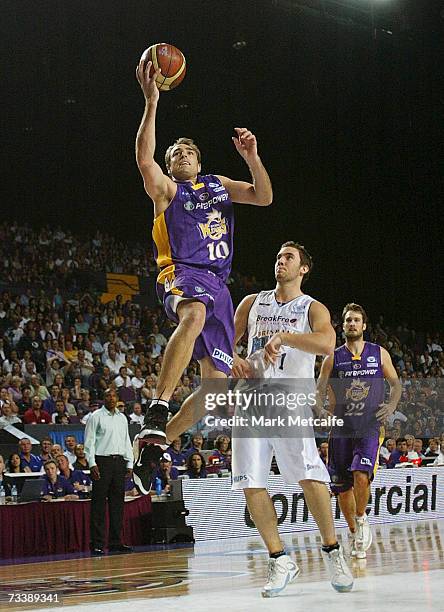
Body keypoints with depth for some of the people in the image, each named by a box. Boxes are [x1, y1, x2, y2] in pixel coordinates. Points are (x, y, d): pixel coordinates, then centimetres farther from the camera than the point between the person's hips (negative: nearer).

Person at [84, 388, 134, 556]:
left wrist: (129, 463, 12)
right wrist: (92, 463, -13)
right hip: (102, 461, -6)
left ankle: (115, 542, 11)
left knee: (117, 503, 6)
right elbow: (89, 441, -4)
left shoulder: (122, 418, 16)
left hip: (119, 461, 6)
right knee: (99, 503, -6)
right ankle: (97, 544, -5)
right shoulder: (96, 416, 0)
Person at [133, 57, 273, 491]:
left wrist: (252, 158, 0)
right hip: (182, 274, -6)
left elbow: (264, 197, 17)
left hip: (218, 284, 6)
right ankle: (156, 411, -50)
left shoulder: (218, 184, 26)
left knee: (216, 382, -2)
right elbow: (144, 160, -12)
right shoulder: (165, 188, 10)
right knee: (195, 315, -43)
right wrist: (151, 103, -19)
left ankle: (156, 445, 9)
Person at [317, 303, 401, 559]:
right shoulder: (333, 359, 5)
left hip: (370, 427, -2)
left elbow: (396, 383, 14)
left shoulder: (379, 354, 7)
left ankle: (362, 518, 3)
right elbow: (319, 392, 5)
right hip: (341, 428, 2)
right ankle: (354, 533, 26)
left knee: (361, 475, -24)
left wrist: (392, 404, -6)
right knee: (343, 487, 5)